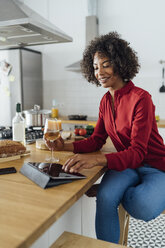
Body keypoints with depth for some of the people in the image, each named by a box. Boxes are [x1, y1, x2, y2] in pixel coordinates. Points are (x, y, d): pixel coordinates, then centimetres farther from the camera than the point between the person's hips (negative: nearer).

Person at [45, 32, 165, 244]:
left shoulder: (140, 98, -20)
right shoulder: (106, 101, 3)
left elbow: (138, 152, -26)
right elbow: (96, 140, 4)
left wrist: (97, 159, -43)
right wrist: (65, 146, -14)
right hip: (126, 165, 4)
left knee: (143, 209, -31)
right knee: (104, 198, -25)